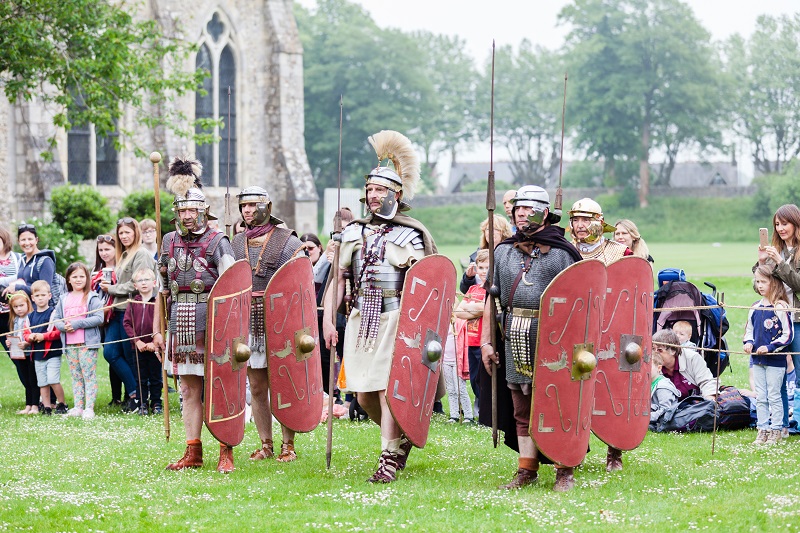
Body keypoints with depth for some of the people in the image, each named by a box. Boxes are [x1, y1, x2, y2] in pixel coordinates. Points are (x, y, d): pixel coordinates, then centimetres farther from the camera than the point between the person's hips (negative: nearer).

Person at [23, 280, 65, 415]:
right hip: (37, 355, 6)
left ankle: (62, 404, 3)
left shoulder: (54, 313, -7)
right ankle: (47, 408, 13)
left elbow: (59, 332, -15)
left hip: (53, 354, -6)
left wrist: (43, 336, -19)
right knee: (42, 383, 8)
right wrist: (29, 337, -10)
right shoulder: (30, 316, 11)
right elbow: (25, 334, 13)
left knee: (53, 380, -13)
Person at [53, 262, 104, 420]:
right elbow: (56, 319, 12)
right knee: (76, 376, 10)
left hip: (88, 343, -6)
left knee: (89, 375, -5)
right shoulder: (64, 300, 13)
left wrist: (76, 324, -17)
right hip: (69, 344, 6)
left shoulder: (92, 298, -4)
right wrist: (64, 326, -11)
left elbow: (98, 318, -13)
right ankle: (78, 407, 14)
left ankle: (89, 408, -6)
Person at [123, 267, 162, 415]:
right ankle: (143, 404, 14)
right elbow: (126, 323, 1)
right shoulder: (133, 303, 5)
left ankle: (156, 404, 16)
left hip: (154, 347, -3)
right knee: (141, 378, 7)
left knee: (155, 378, 6)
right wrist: (137, 341, -9)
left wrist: (155, 343, -14)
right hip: (139, 347, 3)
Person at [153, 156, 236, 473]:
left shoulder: (217, 242, -4)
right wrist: (157, 328, 13)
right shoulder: (170, 242, 11)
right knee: (189, 390, 8)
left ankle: (225, 453, 0)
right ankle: (193, 452, 13)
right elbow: (162, 288, 16)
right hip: (181, 325, 5)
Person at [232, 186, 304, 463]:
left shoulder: (287, 240, 0)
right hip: (248, 323, 4)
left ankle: (288, 444, 7)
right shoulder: (237, 243, 13)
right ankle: (265, 444, 13)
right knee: (256, 388, 5)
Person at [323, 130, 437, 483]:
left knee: (389, 391, -10)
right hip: (360, 320, 5)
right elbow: (338, 278, 12)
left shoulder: (410, 235, 0)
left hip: (395, 321, -5)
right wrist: (328, 320, 5)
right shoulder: (353, 232, 13)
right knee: (363, 395, 6)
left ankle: (388, 461, -4)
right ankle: (402, 437, 30)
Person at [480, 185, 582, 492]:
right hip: (515, 337, 4)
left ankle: (565, 471, 3)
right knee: (522, 409, 7)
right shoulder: (503, 252, 12)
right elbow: (492, 298, 14)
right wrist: (485, 341, 8)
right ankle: (527, 469, 14)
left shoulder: (561, 252, 0)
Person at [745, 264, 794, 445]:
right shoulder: (755, 308, 7)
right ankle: (763, 430, 16)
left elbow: (787, 335, -12)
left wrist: (770, 347, -19)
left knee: (774, 396, 1)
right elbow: (749, 330, 17)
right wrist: (748, 342, -3)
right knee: (760, 397, 10)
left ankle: (776, 430, 9)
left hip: (775, 360, -6)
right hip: (757, 360, 6)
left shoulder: (780, 308, -12)